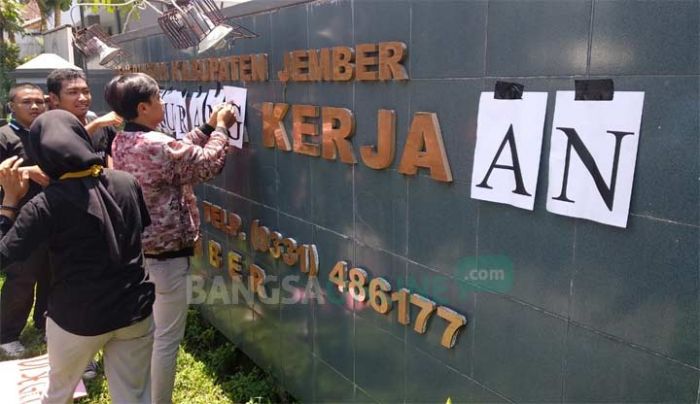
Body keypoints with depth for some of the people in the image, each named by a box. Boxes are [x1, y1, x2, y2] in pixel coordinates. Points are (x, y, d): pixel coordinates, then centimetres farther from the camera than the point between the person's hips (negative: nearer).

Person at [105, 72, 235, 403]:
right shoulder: (158, 145, -24)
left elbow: (179, 153, 14)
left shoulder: (121, 143, 5)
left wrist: (207, 127, 14)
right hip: (165, 255, -10)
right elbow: (208, 165, -12)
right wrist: (220, 128, 2)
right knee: (167, 338, 4)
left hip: (136, 250, 10)